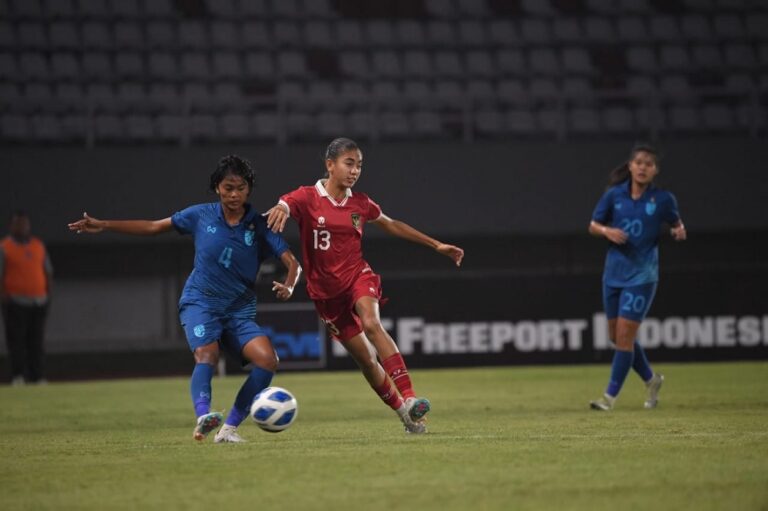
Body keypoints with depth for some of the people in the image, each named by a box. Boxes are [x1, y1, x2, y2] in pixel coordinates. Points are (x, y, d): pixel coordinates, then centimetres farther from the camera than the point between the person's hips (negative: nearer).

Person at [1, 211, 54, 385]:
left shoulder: (39, 245, 14)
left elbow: (48, 271, 18)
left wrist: (48, 293, 9)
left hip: (39, 302, 5)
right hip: (15, 302, -5)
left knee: (36, 341, 5)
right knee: (16, 339, -9)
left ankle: (37, 377, 7)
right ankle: (18, 376, -10)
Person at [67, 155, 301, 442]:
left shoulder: (258, 226, -1)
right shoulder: (202, 216, 2)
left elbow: (291, 262, -4)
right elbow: (153, 227, 10)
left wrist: (288, 286, -27)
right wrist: (102, 225, 7)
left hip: (240, 310, 2)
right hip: (200, 302, -1)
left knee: (267, 359, -21)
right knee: (207, 353, -32)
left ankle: (229, 427, -14)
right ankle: (203, 417, -52)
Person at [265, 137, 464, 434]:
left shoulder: (360, 203, 3)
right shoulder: (307, 198, -8)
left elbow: (392, 226, 19)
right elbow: (281, 209, -26)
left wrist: (436, 245, 21)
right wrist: (279, 210, -52)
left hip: (358, 276, 1)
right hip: (326, 290, 0)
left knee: (371, 323, -31)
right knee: (364, 358, 2)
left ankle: (408, 398, -38)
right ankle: (404, 414, 17)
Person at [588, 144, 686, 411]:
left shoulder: (663, 199, -5)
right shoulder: (614, 195, 0)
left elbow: (676, 224, 10)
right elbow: (593, 225, 8)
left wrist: (679, 231, -12)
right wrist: (606, 231, -13)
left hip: (641, 275, -4)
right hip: (614, 273, 4)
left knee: (624, 335, -9)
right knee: (616, 336, 11)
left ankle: (610, 396, -1)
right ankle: (651, 379, 34)